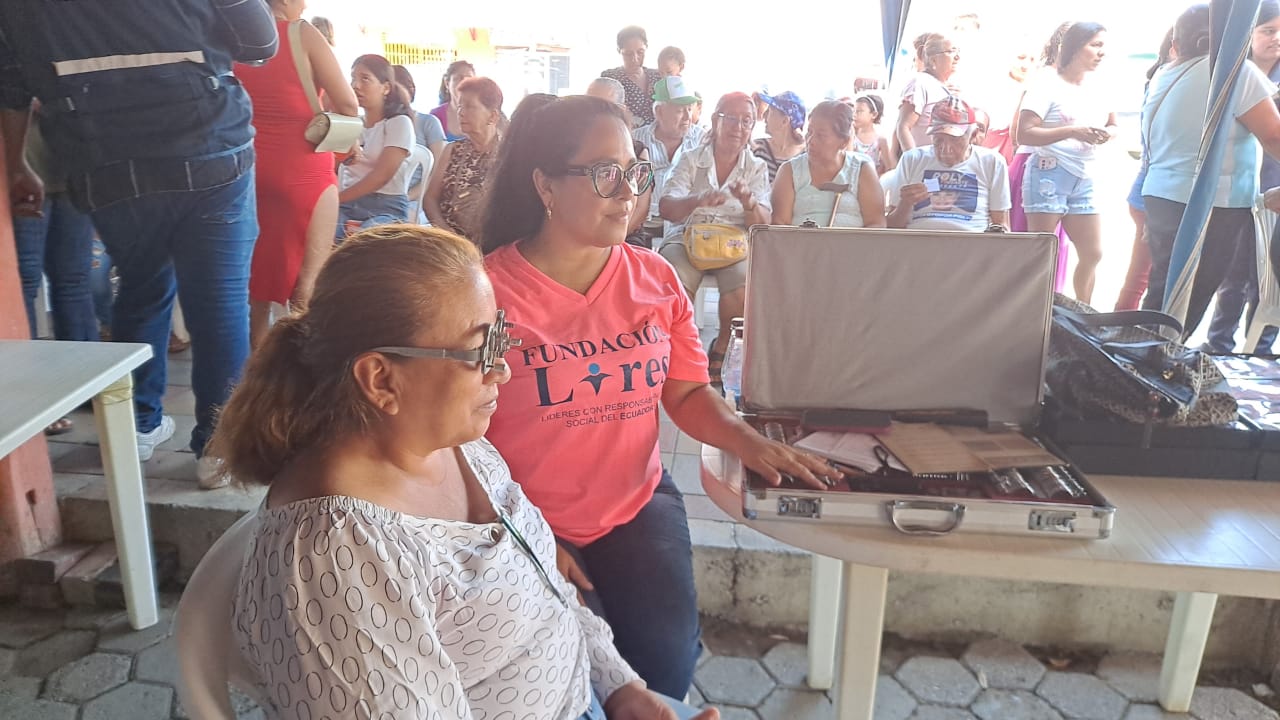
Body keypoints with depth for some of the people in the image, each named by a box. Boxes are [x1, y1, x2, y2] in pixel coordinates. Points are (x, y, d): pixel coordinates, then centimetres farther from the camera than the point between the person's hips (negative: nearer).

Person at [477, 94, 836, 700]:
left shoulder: (656, 280, 1)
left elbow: (688, 393, 7)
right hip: (524, 523, -3)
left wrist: (750, 443, -11)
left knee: (668, 656, -8)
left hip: (638, 505, 4)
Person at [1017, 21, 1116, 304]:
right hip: (1049, 174, -7)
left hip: (1084, 178, 7)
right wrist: (1072, 132, -23)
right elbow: (1024, 134, -15)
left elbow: (1113, 125, 24)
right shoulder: (1048, 85, -7)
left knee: (1092, 254, 6)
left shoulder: (1097, 88, 12)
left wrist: (1106, 134, -1)